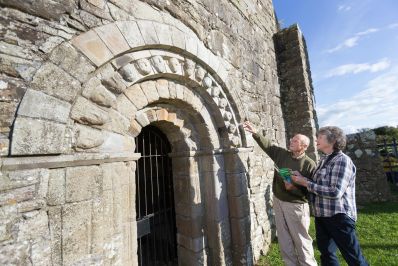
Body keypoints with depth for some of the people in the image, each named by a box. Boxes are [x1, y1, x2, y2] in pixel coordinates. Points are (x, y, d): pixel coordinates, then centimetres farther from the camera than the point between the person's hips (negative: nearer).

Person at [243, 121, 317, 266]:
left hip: (296, 205, -5)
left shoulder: (309, 164, -14)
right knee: (284, 239, 18)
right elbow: (267, 145, 3)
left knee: (301, 240, 11)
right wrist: (255, 133, -9)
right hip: (278, 202, 6)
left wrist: (293, 188, -29)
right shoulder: (282, 154, 0)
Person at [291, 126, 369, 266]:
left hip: (338, 217, -8)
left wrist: (306, 183, -20)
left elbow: (335, 192, -24)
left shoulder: (342, 160, -15)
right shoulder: (323, 160, 9)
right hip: (321, 216, 8)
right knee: (326, 254, 20)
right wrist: (301, 178, -4)